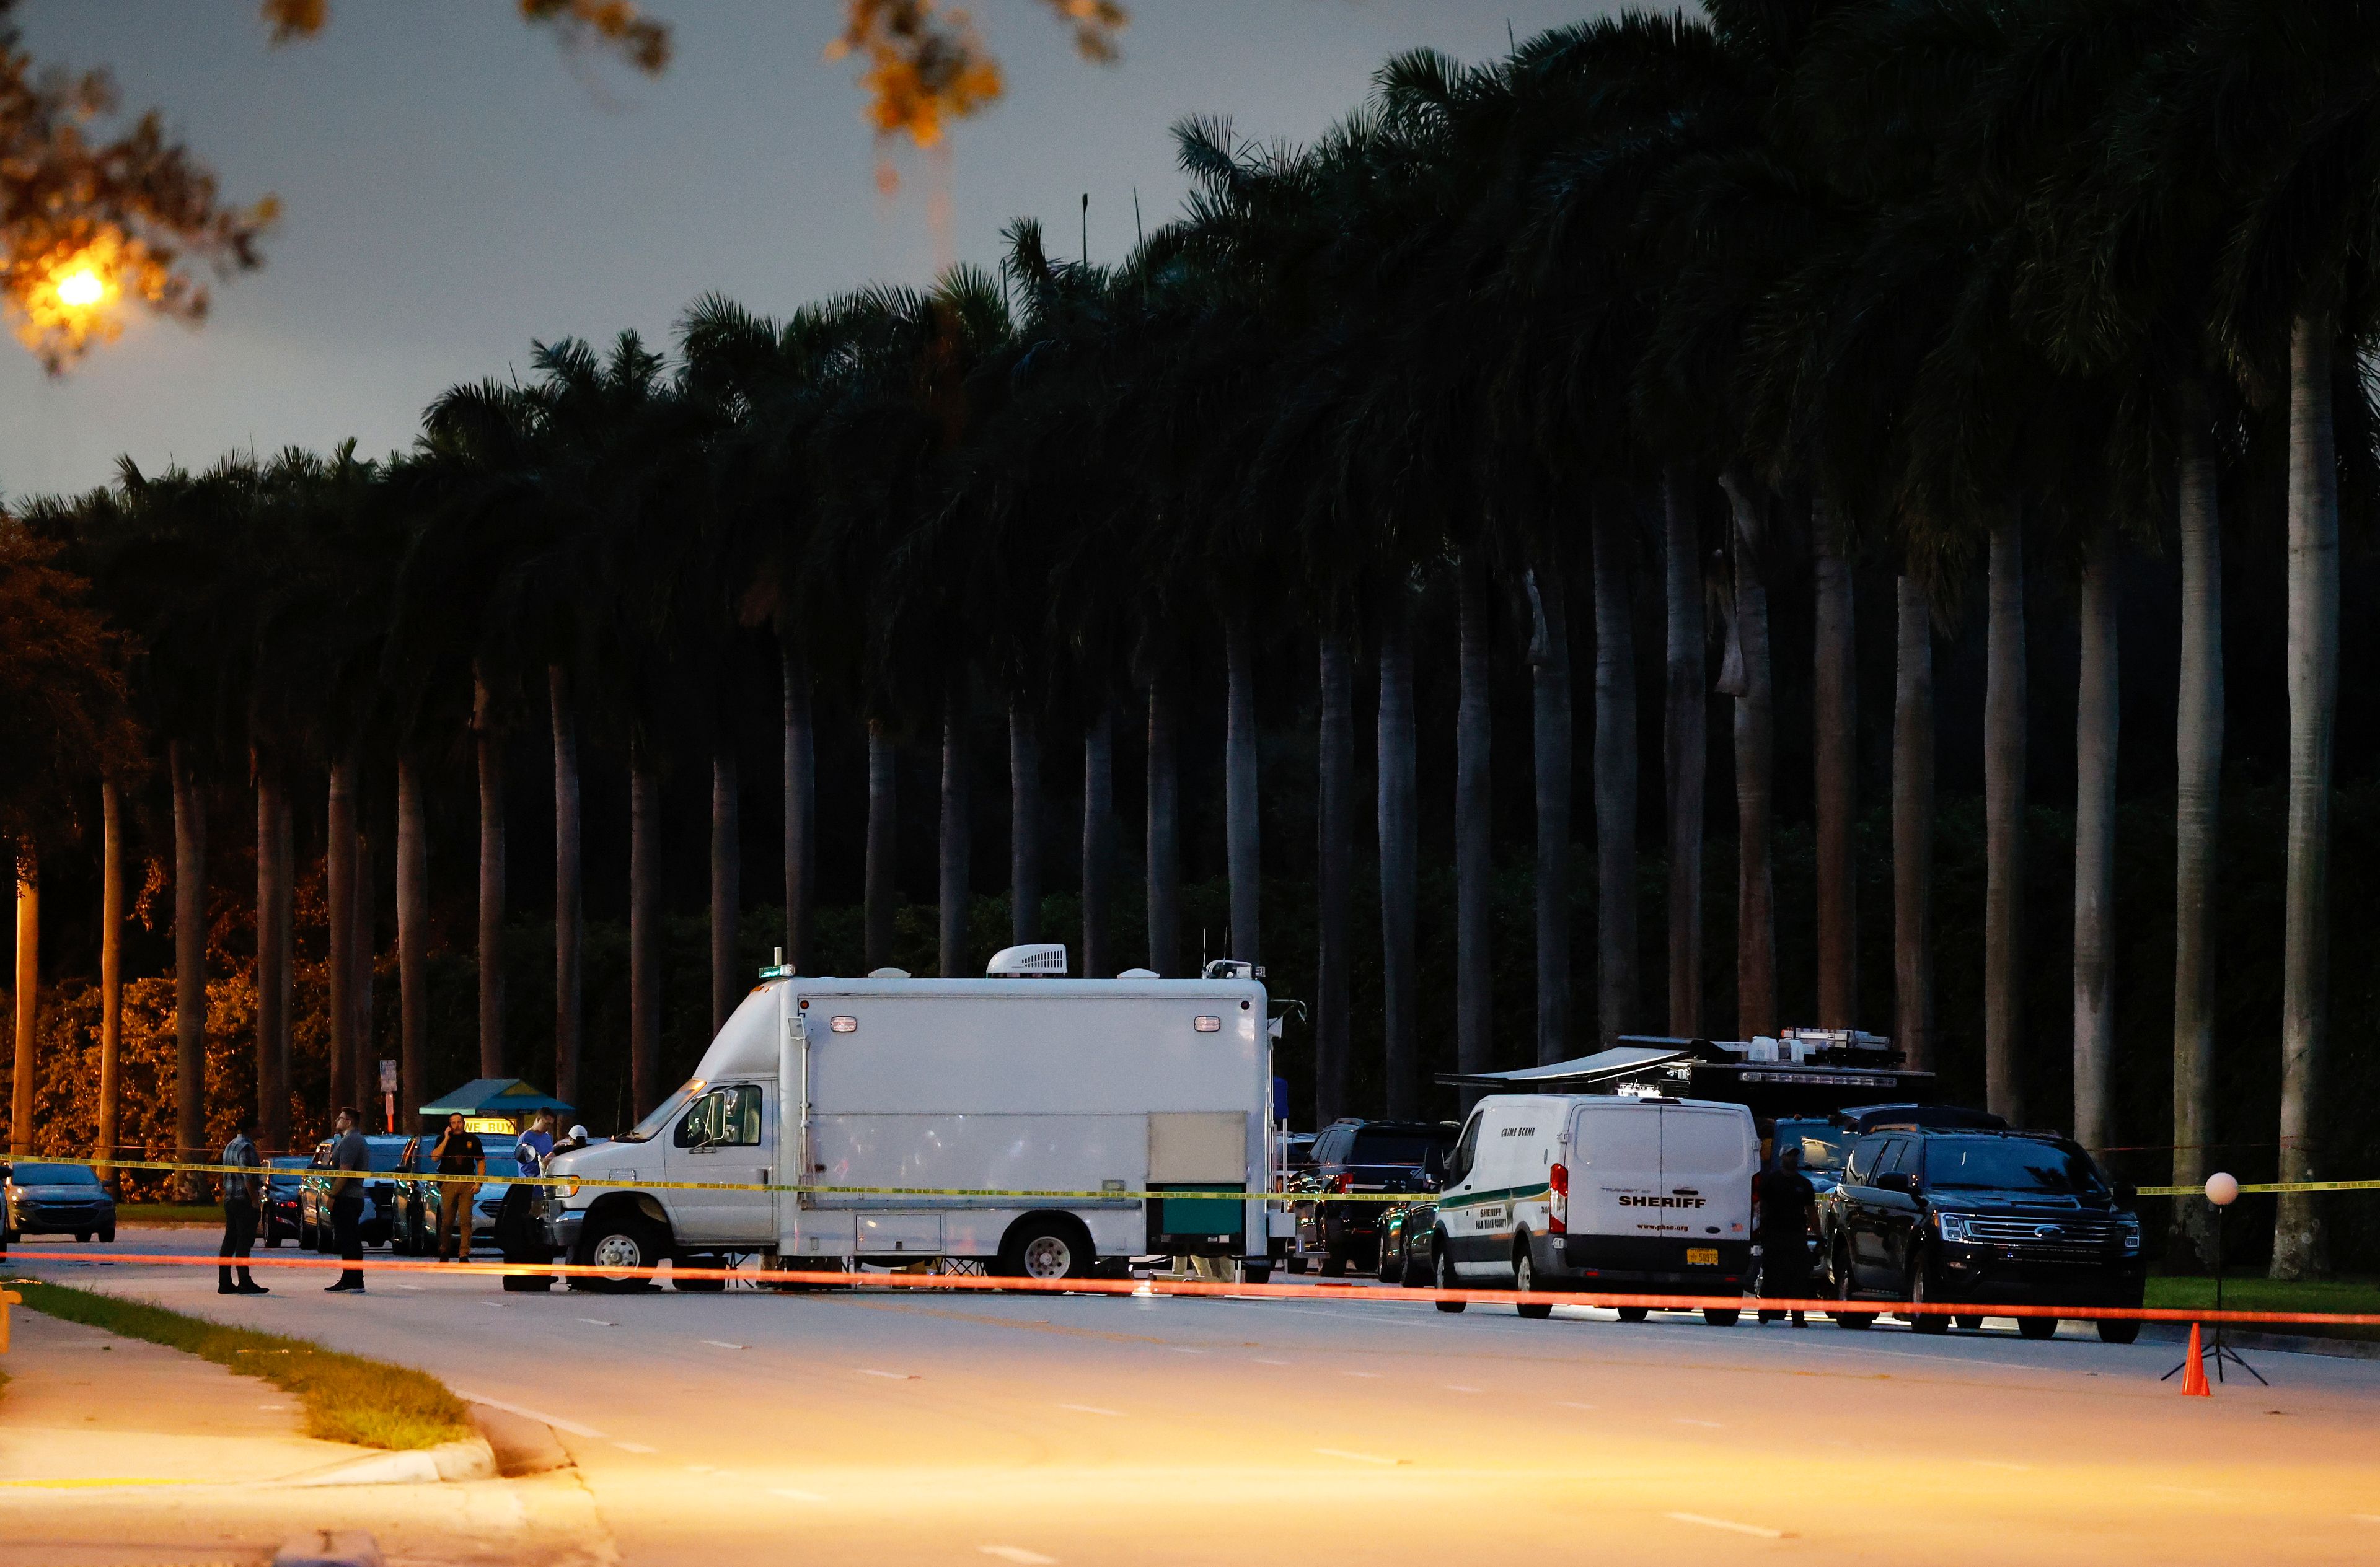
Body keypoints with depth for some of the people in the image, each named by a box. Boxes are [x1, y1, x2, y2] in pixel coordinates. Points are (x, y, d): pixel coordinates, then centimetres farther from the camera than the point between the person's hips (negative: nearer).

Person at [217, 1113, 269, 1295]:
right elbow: (248, 1177, -20)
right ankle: (245, 1283, -5)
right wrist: (255, 1200, -16)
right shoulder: (246, 1147, -14)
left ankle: (224, 1283, 10)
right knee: (244, 1242, -6)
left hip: (229, 1199, 9)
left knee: (230, 1241, 10)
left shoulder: (230, 1146, 16)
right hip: (244, 1200, -9)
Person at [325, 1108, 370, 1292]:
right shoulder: (359, 1140, 20)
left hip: (346, 1199, -11)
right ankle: (355, 1282, 15)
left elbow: (344, 1173, -21)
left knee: (347, 1242, -10)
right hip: (356, 1198, 11)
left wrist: (332, 1196, -18)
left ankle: (349, 1282, -11)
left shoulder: (349, 1141, -14)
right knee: (353, 1242, 12)